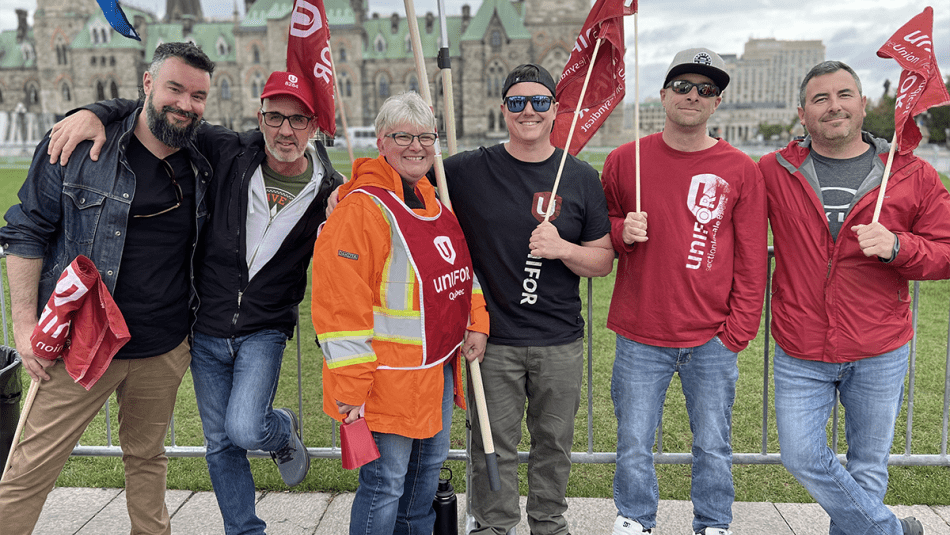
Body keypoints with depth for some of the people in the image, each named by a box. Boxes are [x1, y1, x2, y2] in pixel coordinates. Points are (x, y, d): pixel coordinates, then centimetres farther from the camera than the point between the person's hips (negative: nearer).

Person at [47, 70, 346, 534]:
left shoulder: (330, 192, -10)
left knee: (244, 429, -21)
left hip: (264, 331, -2)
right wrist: (94, 113, -20)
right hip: (206, 331, 2)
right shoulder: (228, 154, -10)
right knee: (220, 444, 11)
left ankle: (285, 430, 16)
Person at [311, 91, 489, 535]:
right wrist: (351, 386, -21)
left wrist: (476, 324, 11)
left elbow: (463, 266, 22)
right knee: (386, 483, 1)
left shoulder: (436, 199, 10)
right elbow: (340, 303, -21)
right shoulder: (362, 207, -18)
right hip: (390, 376, -9)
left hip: (441, 364, 9)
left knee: (429, 462, 22)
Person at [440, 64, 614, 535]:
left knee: (554, 442, 15)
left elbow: (604, 262, 5)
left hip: (560, 342, 2)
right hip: (491, 338, -1)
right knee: (494, 445, 8)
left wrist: (563, 249, -14)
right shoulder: (469, 171, -2)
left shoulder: (582, 178, 3)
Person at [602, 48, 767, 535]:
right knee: (633, 445, 9)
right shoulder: (625, 161, 2)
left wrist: (738, 329, -3)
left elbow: (751, 259, 3)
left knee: (712, 446, 11)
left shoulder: (741, 170, 1)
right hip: (640, 336, 0)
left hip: (713, 340, 0)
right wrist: (622, 232, -10)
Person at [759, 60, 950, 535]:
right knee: (802, 458, 3)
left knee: (868, 467, 13)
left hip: (879, 354, 0)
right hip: (800, 353, 1)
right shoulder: (774, 171, -2)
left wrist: (897, 245, -18)